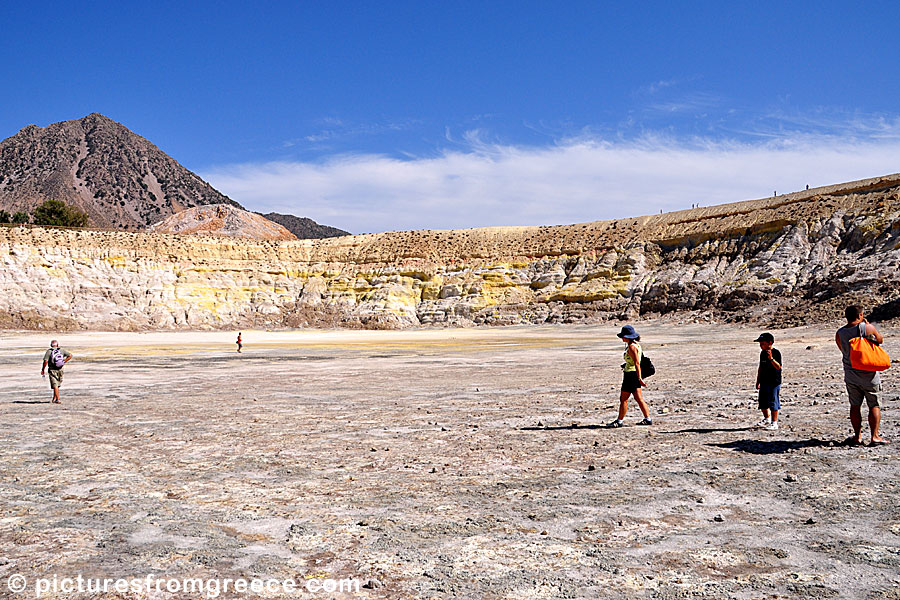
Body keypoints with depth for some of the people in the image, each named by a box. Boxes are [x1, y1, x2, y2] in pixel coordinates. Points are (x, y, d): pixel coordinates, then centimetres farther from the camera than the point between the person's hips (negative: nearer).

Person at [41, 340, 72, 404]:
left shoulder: (49, 351, -5)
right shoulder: (61, 350, 3)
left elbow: (45, 361, -12)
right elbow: (70, 355, 0)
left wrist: (42, 370, -4)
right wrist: (64, 362, 4)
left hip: (52, 370, -3)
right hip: (60, 370, 3)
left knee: (55, 386, -3)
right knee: (57, 385, 17)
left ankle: (58, 399, -11)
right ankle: (54, 399, 24)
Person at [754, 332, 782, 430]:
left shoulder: (776, 353, -12)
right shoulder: (762, 353, 10)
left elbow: (778, 367, -23)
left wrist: (771, 358, -38)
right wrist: (758, 381, 20)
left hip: (774, 383, -8)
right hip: (764, 382, 8)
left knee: (773, 402, -4)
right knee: (762, 402, 14)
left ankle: (774, 423, 4)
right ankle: (767, 419, 35)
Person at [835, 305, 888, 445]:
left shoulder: (839, 334, -2)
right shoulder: (867, 327, -11)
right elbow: (880, 340, 8)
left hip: (850, 375, 3)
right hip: (869, 375, -3)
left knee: (855, 406, 11)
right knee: (874, 405, 8)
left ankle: (857, 436, 14)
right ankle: (875, 436, 7)